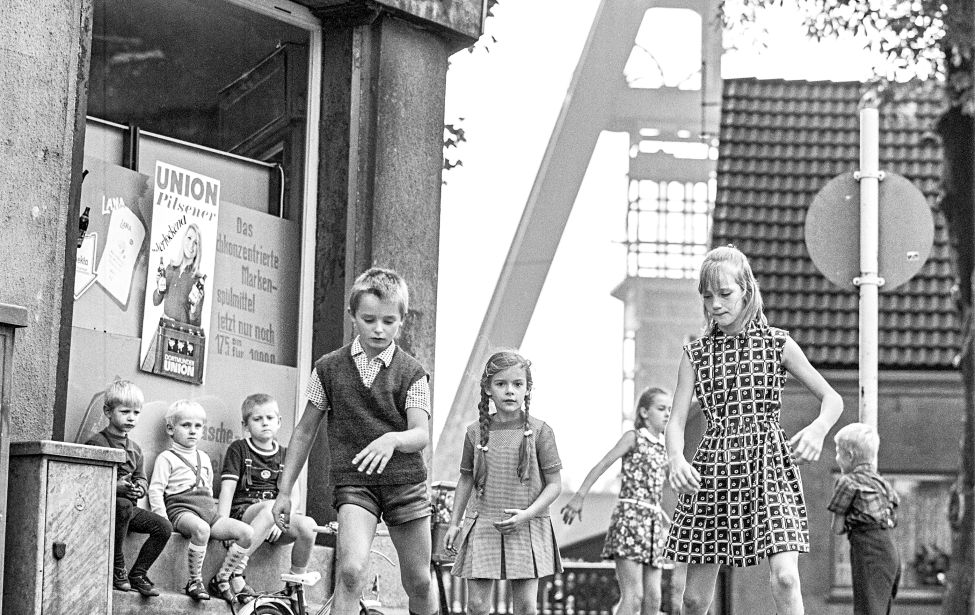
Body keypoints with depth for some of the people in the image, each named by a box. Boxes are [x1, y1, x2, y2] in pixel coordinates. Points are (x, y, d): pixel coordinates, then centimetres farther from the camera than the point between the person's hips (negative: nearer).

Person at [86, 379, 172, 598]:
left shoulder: (135, 449, 18)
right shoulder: (96, 443, -7)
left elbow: (142, 479, 17)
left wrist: (139, 488, -8)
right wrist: (116, 487, -25)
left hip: (128, 504, 7)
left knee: (164, 527, -11)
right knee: (124, 505, -39)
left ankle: (138, 575, -1)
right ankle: (117, 568, -25)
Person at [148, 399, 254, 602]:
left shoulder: (204, 458, 25)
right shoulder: (167, 458, 5)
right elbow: (155, 490, -3)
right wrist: (162, 520, -14)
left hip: (208, 510, 7)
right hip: (182, 509, -7)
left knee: (247, 532, -14)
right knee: (201, 529, -41)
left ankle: (221, 578, -6)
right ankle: (194, 581, -27)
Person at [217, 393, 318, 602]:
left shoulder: (285, 455, 16)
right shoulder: (239, 449, 6)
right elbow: (227, 489, -4)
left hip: (274, 520, 4)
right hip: (243, 512, -4)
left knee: (307, 526, -27)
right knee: (270, 507, -38)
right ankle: (235, 570, -37)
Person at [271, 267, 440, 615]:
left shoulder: (411, 372, -1)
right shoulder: (330, 368, 3)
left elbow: (421, 435, -11)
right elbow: (305, 431, 11)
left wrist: (392, 439, -34)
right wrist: (284, 491, 9)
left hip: (406, 481, 1)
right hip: (353, 482, -1)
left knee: (419, 583, 8)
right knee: (350, 569, -23)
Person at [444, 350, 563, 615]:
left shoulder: (539, 432, -4)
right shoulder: (476, 432, 4)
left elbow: (554, 484, -3)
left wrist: (527, 514, -15)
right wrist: (454, 523, 10)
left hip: (526, 529, -2)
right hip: (482, 527, 2)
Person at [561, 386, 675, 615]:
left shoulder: (663, 448, 18)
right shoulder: (634, 437, 0)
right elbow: (601, 466, -7)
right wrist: (579, 496, -15)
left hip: (652, 522, 7)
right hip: (629, 516, -7)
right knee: (633, 595, -16)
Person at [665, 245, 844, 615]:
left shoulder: (778, 344, 4)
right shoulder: (695, 354, 8)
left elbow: (832, 399, 6)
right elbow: (676, 420, 1)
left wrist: (818, 429, -17)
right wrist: (675, 459, -22)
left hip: (769, 462, -2)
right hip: (713, 469, 2)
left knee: (785, 577, -21)